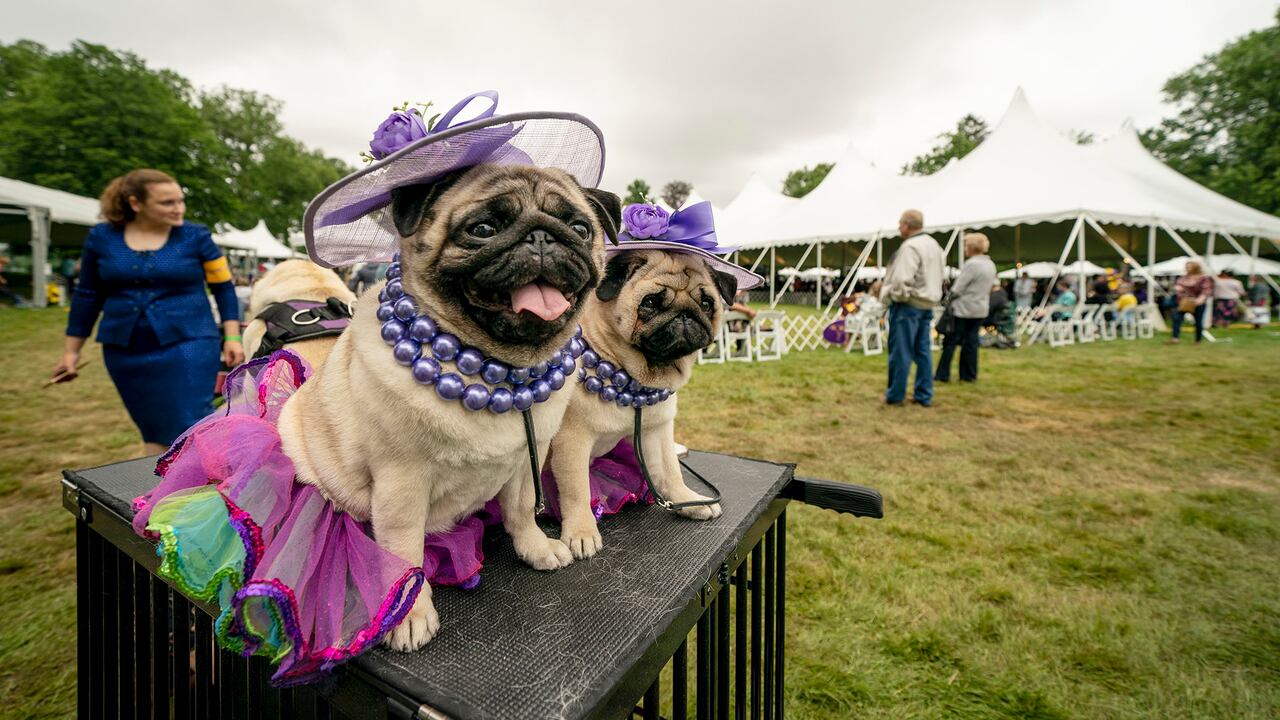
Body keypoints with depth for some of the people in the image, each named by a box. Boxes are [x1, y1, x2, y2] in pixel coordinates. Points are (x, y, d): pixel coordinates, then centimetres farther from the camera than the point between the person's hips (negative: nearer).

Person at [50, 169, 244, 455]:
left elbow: (223, 288, 0)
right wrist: (71, 350, 13)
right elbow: (87, 296, 11)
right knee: (154, 431, 11)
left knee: (191, 428, -7)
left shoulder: (196, 236, -3)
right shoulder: (101, 237, 4)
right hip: (126, 351, 3)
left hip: (187, 344, -3)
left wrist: (232, 337, -8)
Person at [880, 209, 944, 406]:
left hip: (907, 304, -9)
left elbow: (902, 280, -23)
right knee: (922, 351, 11)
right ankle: (924, 395, 15)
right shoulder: (934, 244, 14)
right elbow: (938, 274, 19)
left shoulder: (910, 246, -16)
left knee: (901, 351, -1)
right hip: (927, 304, 9)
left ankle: (895, 395, 6)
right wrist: (928, 293, 17)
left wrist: (889, 296, -8)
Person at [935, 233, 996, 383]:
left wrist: (949, 300, -2)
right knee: (971, 341, 11)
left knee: (951, 341, -2)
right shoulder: (990, 265, 11)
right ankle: (969, 375, 13)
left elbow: (958, 288, -17)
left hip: (964, 308, -8)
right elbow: (990, 287, 16)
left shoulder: (971, 264, -16)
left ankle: (943, 374, 1)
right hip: (981, 309, 8)